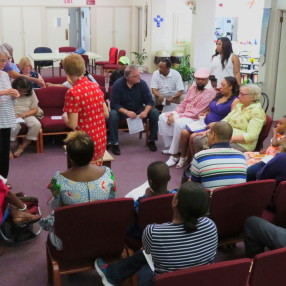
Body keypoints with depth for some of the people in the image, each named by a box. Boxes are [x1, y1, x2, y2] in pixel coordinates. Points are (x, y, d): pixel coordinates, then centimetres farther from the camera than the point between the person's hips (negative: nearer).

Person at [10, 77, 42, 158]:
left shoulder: (31, 94, 3)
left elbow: (35, 110, 3)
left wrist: (23, 115, -15)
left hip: (27, 115, 3)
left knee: (37, 125, -28)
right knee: (14, 126, -37)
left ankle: (22, 147, -15)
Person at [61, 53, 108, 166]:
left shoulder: (72, 92, -18)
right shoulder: (96, 87, 3)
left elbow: (72, 124, -18)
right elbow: (106, 114, 10)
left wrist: (64, 117, 2)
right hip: (101, 142, 6)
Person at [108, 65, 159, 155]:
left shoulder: (142, 83, -11)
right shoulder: (118, 84, -18)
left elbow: (149, 101, -9)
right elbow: (114, 104, -20)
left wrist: (145, 111, -30)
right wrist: (126, 112, -34)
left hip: (138, 110, 3)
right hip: (122, 110, -2)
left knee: (154, 112, -21)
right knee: (112, 114, -34)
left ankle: (151, 140, -4)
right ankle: (114, 143, -20)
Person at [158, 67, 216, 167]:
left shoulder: (210, 92, -14)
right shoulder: (193, 87, 11)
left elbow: (195, 112, -21)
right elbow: (184, 103, 13)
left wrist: (177, 116, -22)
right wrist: (174, 113, -7)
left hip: (196, 119, -9)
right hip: (184, 115, 9)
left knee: (179, 123, -36)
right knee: (163, 117, -2)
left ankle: (174, 155, -26)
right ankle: (171, 147, 1)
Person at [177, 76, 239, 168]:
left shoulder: (235, 101, -9)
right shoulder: (218, 95, 14)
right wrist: (205, 113, 4)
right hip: (205, 123, 7)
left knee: (194, 136, -26)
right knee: (184, 132, -14)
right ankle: (183, 157, 1)